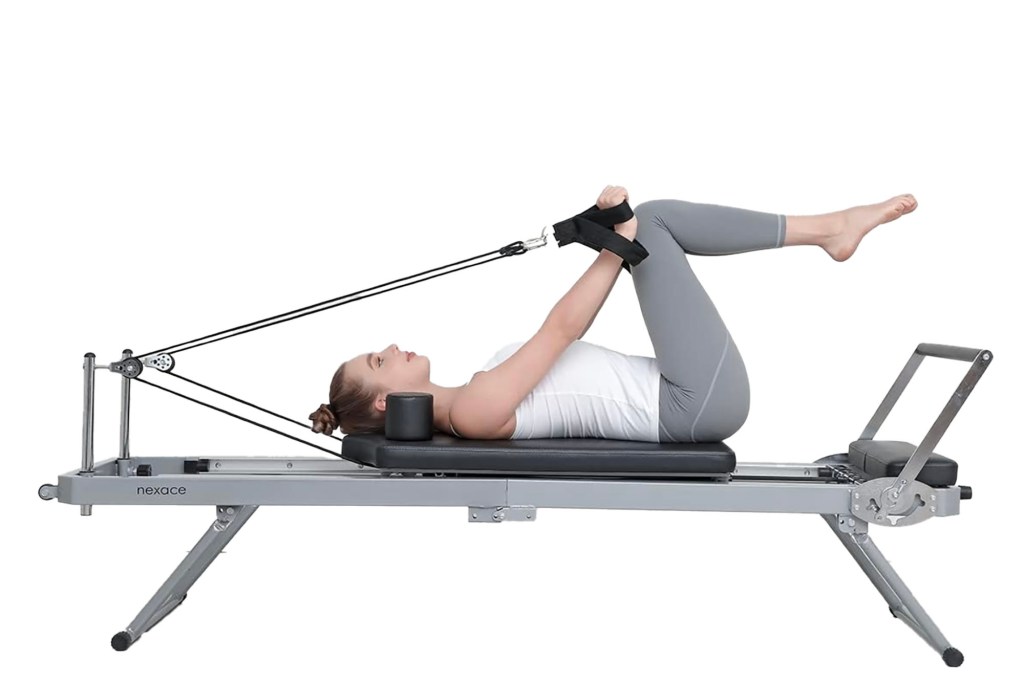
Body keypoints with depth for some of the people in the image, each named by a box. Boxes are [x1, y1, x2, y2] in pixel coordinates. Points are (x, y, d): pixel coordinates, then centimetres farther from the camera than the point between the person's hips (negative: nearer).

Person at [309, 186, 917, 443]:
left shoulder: (472, 403, 15)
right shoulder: (473, 411, -15)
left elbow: (563, 334, 20)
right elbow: (562, 328, -15)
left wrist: (620, 243, 18)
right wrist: (622, 241, -11)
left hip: (687, 405, 9)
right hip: (699, 406, -9)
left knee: (654, 221, 9)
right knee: (650, 221, -6)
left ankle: (825, 229, 7)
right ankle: (825, 229, 2)